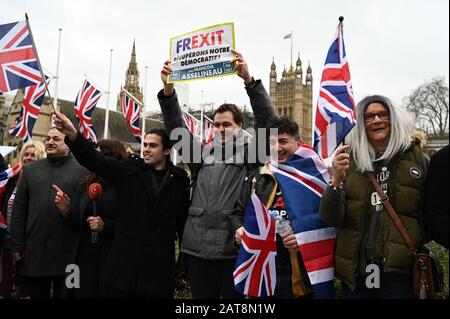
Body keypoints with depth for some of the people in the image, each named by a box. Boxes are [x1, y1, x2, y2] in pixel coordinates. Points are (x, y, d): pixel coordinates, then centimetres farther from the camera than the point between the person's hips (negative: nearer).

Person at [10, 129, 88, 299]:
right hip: (34, 251, 4)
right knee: (37, 295, 16)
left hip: (69, 252, -3)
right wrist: (17, 245, 4)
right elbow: (18, 210, 9)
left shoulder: (83, 170, -2)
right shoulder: (30, 169, 11)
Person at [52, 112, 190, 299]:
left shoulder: (179, 180, 1)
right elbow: (94, 159, -11)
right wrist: (72, 134, -27)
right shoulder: (129, 170, 1)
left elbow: (183, 221, 4)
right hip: (125, 261, 0)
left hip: (160, 264, 0)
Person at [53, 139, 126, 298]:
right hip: (84, 258, 5)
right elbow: (76, 226, 9)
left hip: (112, 261, -4)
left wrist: (106, 226, -20)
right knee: (79, 294, 12)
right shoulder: (85, 186, 7)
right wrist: (66, 211, -9)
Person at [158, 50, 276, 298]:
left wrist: (248, 80, -22)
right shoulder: (202, 155, 14)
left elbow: (267, 119, -10)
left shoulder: (250, 153, 3)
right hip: (197, 248, 4)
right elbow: (176, 128, 5)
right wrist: (168, 90, -9)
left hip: (234, 250, -3)